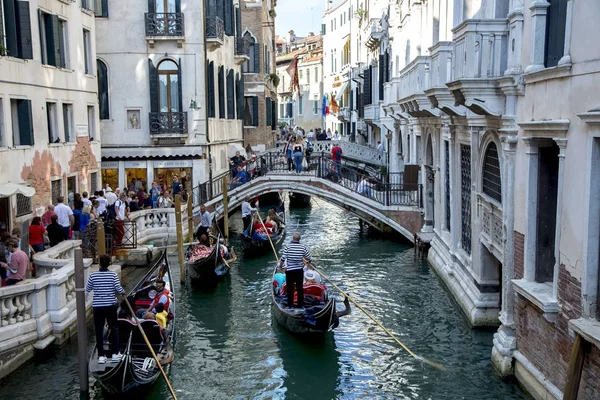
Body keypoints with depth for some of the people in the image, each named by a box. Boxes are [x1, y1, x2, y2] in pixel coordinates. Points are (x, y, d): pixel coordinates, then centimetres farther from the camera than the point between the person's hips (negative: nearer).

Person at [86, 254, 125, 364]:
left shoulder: (93, 275, -6)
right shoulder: (113, 275, -9)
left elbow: (87, 289, 5)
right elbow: (119, 289, -10)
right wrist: (123, 292, 11)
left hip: (97, 306, 1)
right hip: (110, 306, 0)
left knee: (99, 331, 7)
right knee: (114, 329, 13)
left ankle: (101, 356, 9)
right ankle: (115, 354, 12)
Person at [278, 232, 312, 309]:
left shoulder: (288, 247, -13)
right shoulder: (303, 247, -7)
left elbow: (282, 259, -14)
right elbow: (309, 259, -1)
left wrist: (280, 266, 4)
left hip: (289, 271, -1)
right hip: (299, 271, 1)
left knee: (290, 288, 10)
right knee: (300, 288, 11)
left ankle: (290, 305, 16)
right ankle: (300, 305, 16)